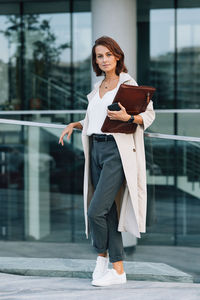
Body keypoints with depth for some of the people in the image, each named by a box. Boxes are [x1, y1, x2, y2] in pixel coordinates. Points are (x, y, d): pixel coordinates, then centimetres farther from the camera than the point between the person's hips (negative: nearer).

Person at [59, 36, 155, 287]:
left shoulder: (128, 84, -2)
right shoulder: (97, 89, 18)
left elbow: (149, 113, -6)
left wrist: (128, 117, -23)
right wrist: (74, 125, 10)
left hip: (118, 151, -7)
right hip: (96, 150, 7)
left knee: (95, 210, -12)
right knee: (108, 211, 6)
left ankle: (102, 256, 14)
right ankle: (118, 270, 11)